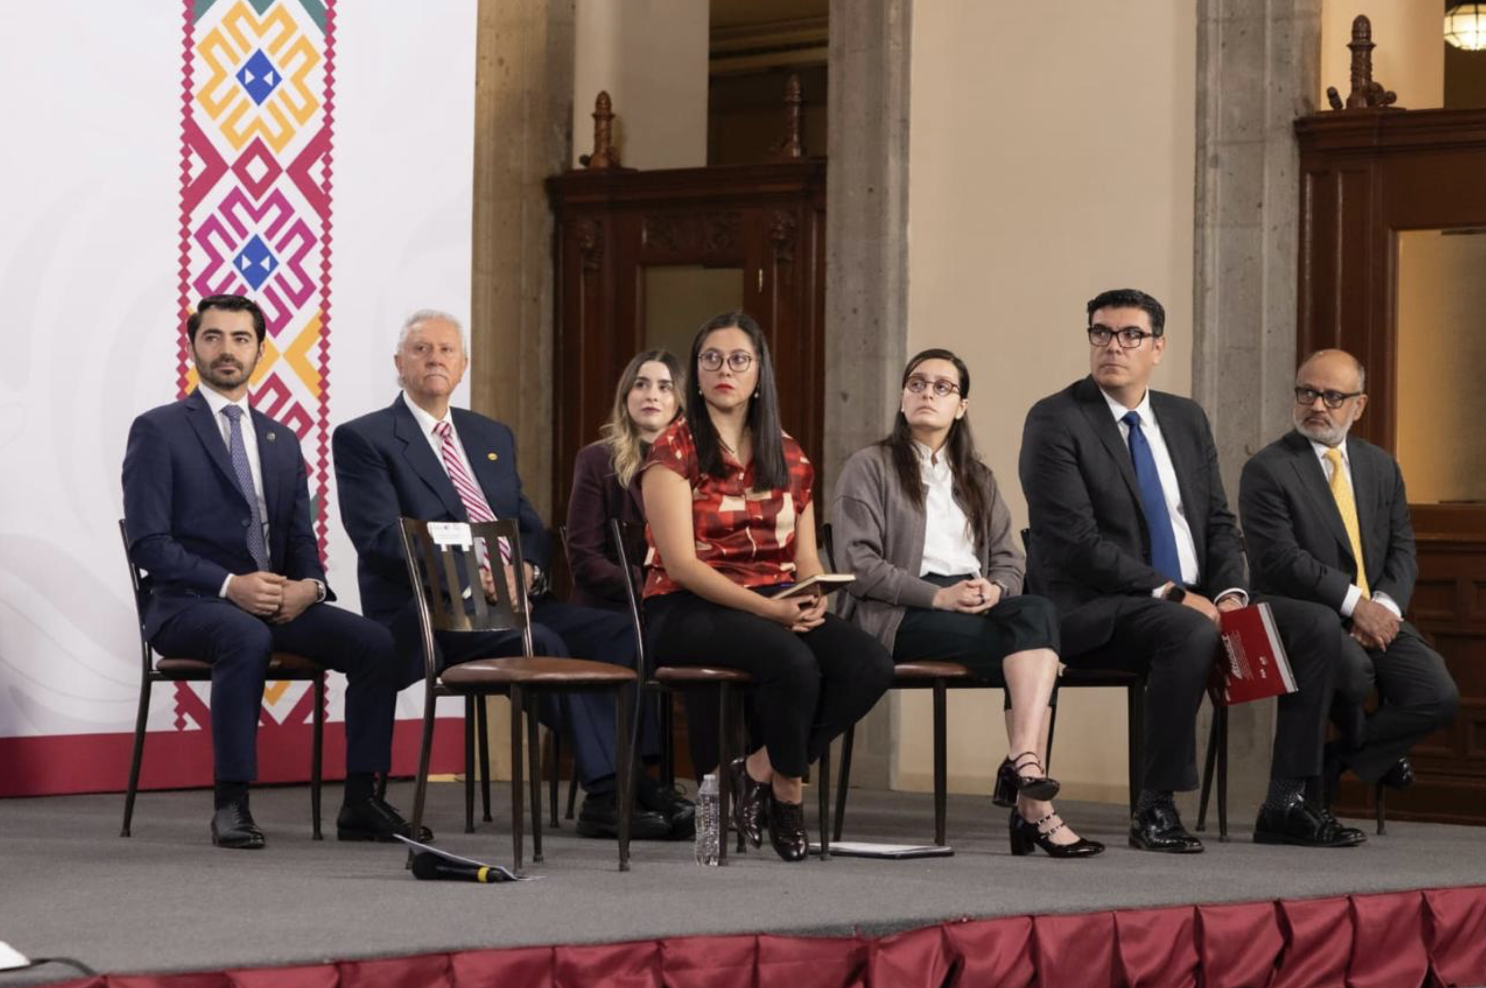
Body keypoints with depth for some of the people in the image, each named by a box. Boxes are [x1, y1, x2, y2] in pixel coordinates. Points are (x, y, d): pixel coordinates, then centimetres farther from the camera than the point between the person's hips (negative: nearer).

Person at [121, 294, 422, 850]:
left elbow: (301, 539, 16)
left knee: (375, 643, -18)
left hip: (277, 603, 6)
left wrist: (309, 585, -8)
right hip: (189, 605, -5)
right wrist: (231, 586, -21)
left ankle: (360, 804, -13)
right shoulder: (158, 431, -1)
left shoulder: (282, 441, 18)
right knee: (247, 637, -39)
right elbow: (148, 544, -9)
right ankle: (231, 805, -32)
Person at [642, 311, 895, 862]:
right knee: (794, 662, -35)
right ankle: (787, 791, -7)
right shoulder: (675, 451, -2)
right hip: (688, 610, -6)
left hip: (779, 607, 6)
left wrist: (813, 598, -10)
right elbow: (681, 562, -12)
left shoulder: (787, 456, 16)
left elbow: (806, 555, 15)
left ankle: (759, 768, -8)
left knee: (871, 666, -23)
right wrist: (769, 609, -21)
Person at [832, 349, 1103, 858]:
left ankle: (1023, 761, -43)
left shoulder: (978, 479, 27)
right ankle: (1035, 803, -37)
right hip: (898, 615, -5)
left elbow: (1009, 559, 18)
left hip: (977, 605, 5)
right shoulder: (869, 467, 8)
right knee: (1033, 648, -29)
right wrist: (938, 595, -17)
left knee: (1038, 612, -31)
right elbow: (859, 564, -4)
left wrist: (994, 588, -8)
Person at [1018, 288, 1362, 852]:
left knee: (1314, 625, -10)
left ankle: (1286, 805, -8)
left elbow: (1219, 524, 15)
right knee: (1190, 633, -37)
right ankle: (1155, 810, -27)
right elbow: (1076, 541, -15)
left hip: (1194, 601, 7)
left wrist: (1229, 593, -6)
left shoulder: (1187, 419, 15)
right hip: (1095, 611, -7)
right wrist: (1171, 594, -21)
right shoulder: (1055, 421, -6)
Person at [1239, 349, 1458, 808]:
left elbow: (1402, 552, 12)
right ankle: (1364, 749, -1)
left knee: (1438, 696, -18)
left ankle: (1331, 765, 1)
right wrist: (1354, 604, -20)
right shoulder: (1267, 469, -4)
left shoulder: (1381, 467, 15)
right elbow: (1281, 560, -14)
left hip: (1377, 616, 5)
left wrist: (1385, 606, -9)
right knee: (1354, 667, -36)